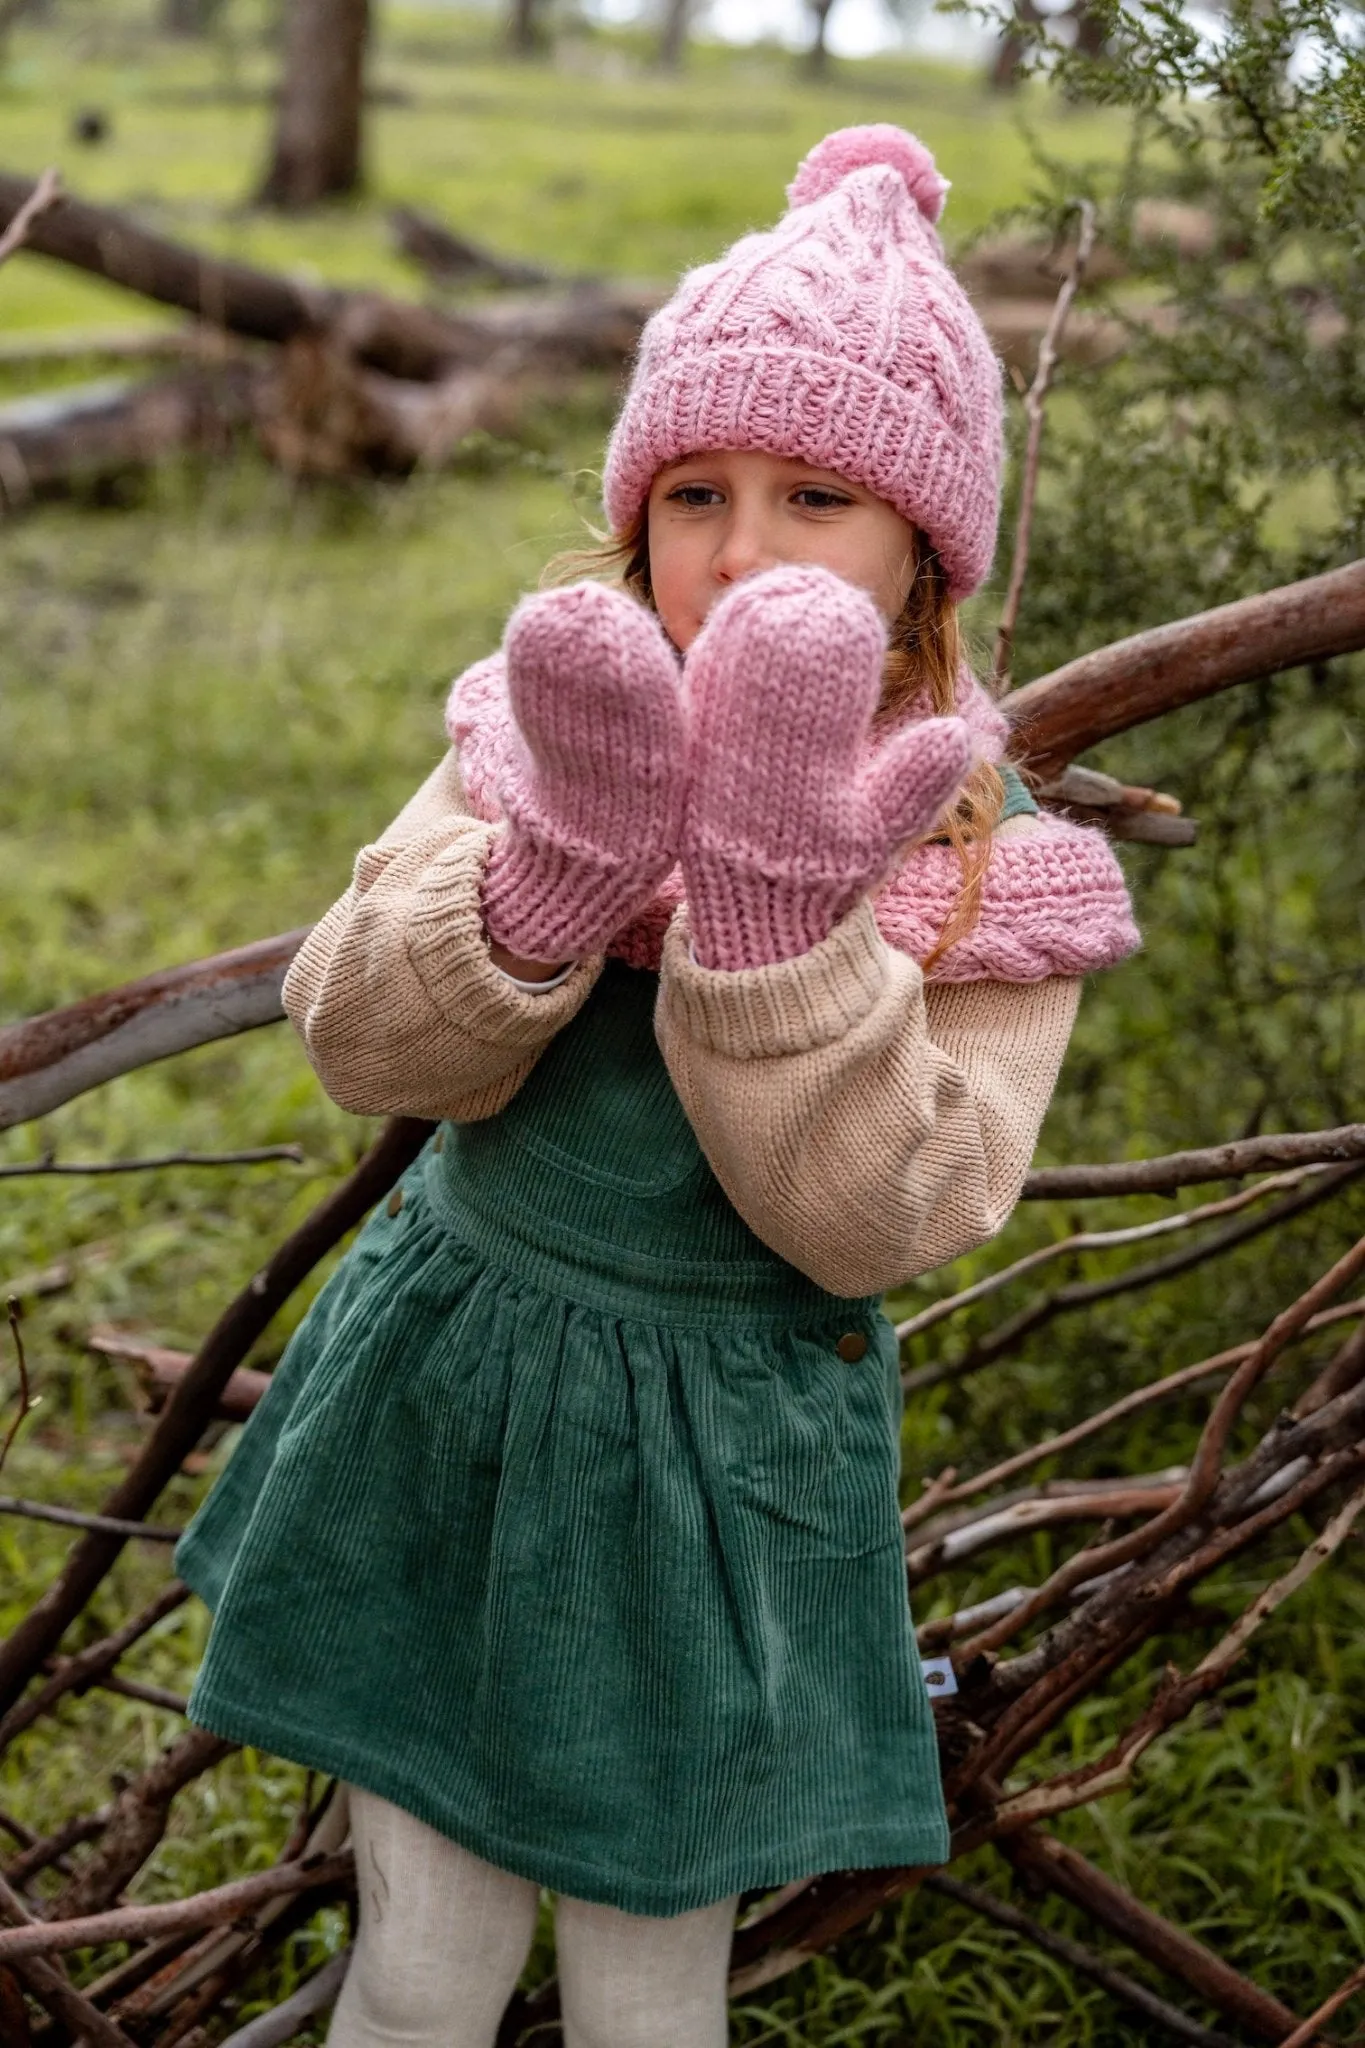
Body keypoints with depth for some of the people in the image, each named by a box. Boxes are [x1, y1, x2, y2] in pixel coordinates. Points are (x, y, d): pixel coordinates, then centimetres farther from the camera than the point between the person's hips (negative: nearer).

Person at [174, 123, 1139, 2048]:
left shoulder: (986, 869, -12)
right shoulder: (541, 736, -6)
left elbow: (874, 1223, -21)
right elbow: (359, 1043, -16)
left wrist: (774, 905, -32)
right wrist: (563, 861, -33)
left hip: (722, 1460, -1)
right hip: (448, 1398, 2)